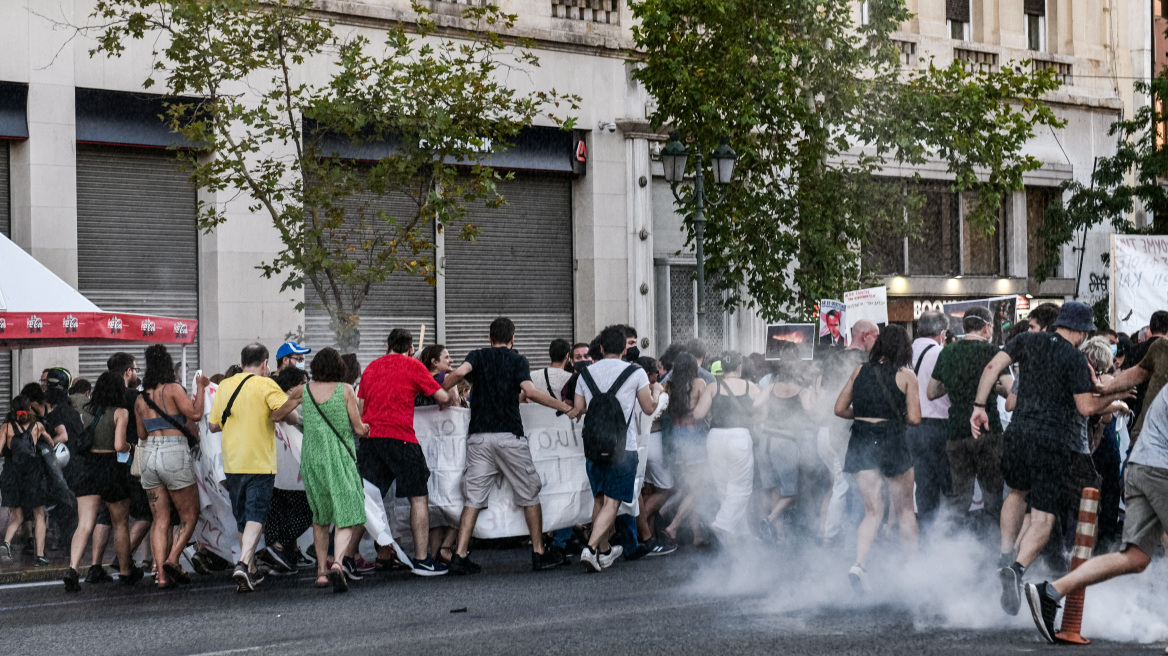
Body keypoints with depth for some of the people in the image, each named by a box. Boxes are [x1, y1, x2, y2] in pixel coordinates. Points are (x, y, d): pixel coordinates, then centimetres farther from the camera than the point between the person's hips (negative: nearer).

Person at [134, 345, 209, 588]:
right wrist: (200, 388, -1)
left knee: (160, 520, 7)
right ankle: (172, 559, -11)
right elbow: (195, 414, -14)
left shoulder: (141, 398, 13)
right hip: (175, 453, -5)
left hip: (149, 455, 5)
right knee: (189, 515, 6)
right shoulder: (173, 389, -5)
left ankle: (160, 573, -3)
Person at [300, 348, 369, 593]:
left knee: (320, 517, 19)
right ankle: (337, 563, -26)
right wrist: (366, 427, 20)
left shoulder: (304, 390, 3)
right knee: (347, 515, -3)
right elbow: (358, 428, -2)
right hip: (340, 458, -3)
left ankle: (321, 571, 20)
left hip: (312, 457, 4)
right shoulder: (345, 390, -5)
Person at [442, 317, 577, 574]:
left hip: (479, 436, 2)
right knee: (530, 494, 10)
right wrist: (564, 407, -5)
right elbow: (530, 391, -12)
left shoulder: (478, 356, 10)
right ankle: (539, 554, 11)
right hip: (509, 435, -2)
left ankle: (460, 555, -9)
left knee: (473, 498, 2)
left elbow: (459, 372, -12)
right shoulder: (518, 360, 4)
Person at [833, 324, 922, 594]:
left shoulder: (860, 371, 7)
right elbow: (914, 418, -6)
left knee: (873, 511, 3)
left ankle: (859, 564, -18)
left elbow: (840, 408, 7)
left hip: (861, 441, 3)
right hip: (891, 441, -3)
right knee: (904, 509, 14)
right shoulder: (906, 375, -2)